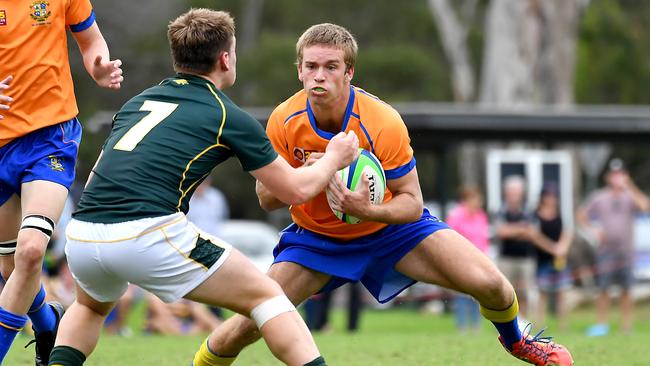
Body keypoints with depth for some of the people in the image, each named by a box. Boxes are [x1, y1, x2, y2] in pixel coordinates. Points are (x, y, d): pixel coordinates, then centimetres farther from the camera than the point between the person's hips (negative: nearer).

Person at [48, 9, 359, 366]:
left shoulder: (138, 101, 23)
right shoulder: (229, 117, 8)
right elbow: (296, 190, 15)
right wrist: (333, 159, 34)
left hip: (81, 233, 5)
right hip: (149, 234, -5)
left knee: (91, 307, 38)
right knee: (265, 294, 10)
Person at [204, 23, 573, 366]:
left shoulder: (382, 122, -28)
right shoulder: (284, 121, -20)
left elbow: (412, 203, -22)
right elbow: (266, 198, -10)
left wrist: (367, 210, -43)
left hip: (389, 225, -1)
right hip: (316, 235, 1)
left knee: (489, 283, -16)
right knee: (252, 321, -16)